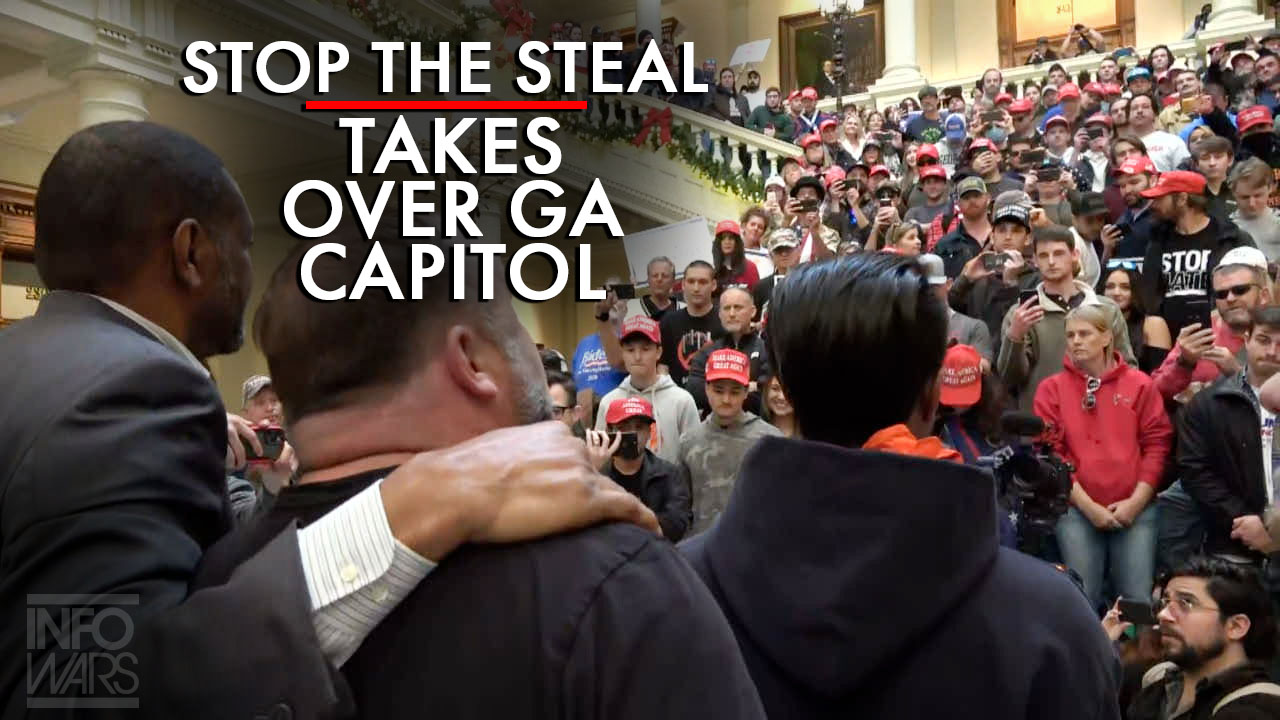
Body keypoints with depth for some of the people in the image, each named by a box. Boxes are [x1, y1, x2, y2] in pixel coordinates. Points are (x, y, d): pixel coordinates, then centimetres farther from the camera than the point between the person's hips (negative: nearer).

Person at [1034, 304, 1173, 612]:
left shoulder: (1140, 384, 6)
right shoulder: (1052, 388, 4)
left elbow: (1157, 444, 3)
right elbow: (1050, 452, -2)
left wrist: (1136, 501, -7)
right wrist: (1088, 506, -8)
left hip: (1136, 509, 1)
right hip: (1076, 509, 0)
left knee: (1138, 600, -1)